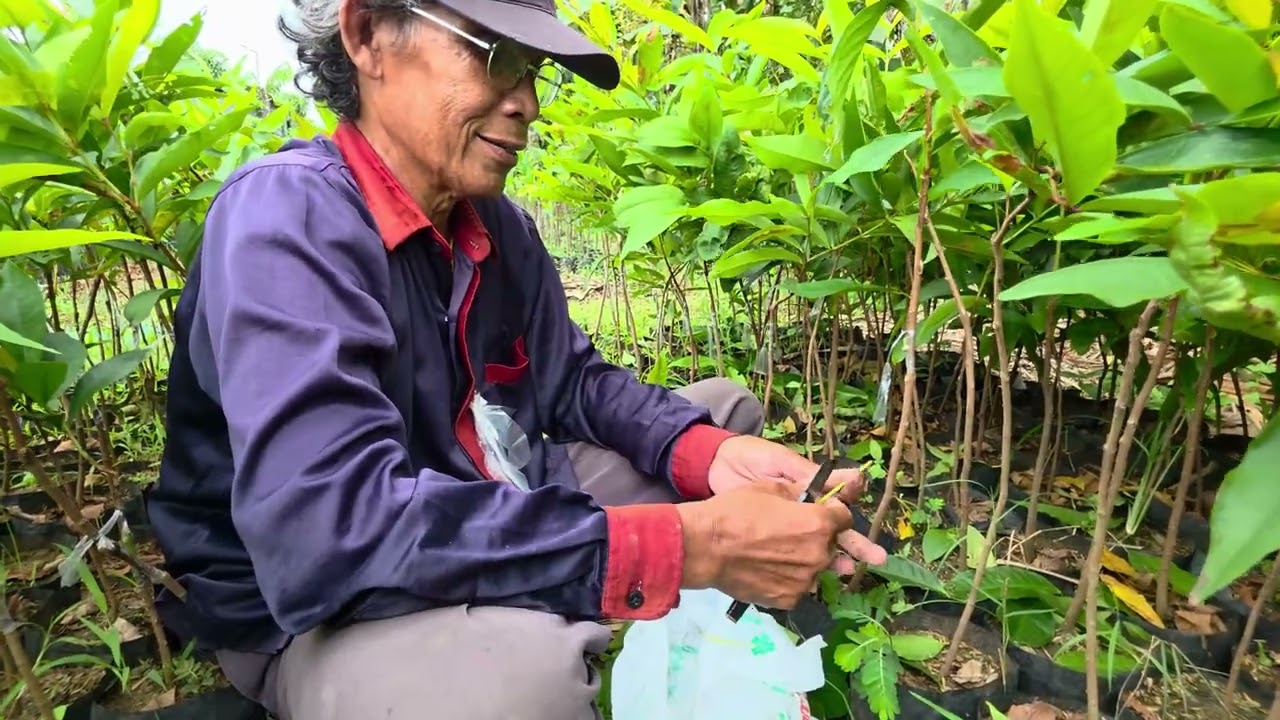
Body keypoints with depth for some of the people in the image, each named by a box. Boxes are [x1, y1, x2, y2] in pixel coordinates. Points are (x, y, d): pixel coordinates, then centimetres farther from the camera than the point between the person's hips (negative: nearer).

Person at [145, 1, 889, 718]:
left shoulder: (499, 223, -1)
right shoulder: (285, 211, -24)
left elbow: (574, 381, 6)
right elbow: (332, 522, -36)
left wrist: (713, 454, -16)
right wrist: (688, 544, -37)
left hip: (498, 524, 8)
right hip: (320, 615, -7)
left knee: (726, 408, 11)